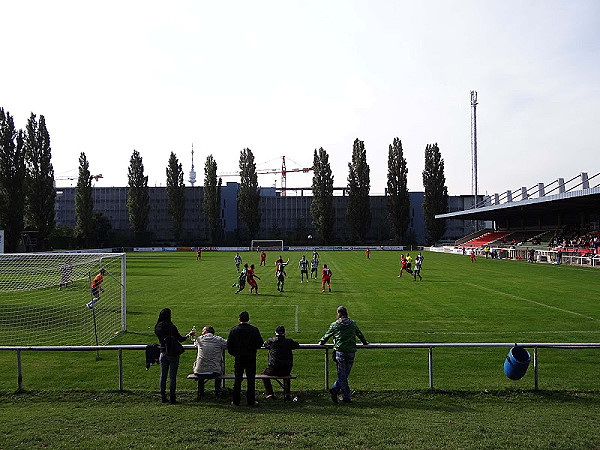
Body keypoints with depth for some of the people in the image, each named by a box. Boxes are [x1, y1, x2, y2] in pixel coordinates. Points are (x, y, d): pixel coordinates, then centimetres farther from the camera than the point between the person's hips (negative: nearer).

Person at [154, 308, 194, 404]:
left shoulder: (157, 327, 0)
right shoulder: (171, 326, -17)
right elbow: (180, 339, -11)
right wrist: (188, 335, 6)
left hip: (163, 353, 5)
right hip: (173, 354, -5)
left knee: (163, 376, 12)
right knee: (172, 376, 2)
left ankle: (163, 397, 16)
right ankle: (172, 398, 5)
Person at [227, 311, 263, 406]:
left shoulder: (233, 330, -6)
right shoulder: (254, 330, -9)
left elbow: (229, 345, -2)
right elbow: (260, 343, -3)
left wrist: (234, 354, 12)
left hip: (238, 358, 1)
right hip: (251, 359, -1)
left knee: (237, 379, 10)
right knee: (251, 379, 7)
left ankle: (236, 401, 14)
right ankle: (251, 401, 9)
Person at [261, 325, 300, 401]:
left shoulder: (271, 341, -4)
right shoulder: (289, 341, -1)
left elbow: (263, 345, 18)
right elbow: (297, 345, 19)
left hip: (273, 370, -2)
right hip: (286, 370, 3)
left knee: (264, 374, 27)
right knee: (287, 375, 37)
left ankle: (269, 394, 16)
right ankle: (287, 394, 23)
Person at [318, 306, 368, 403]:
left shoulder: (335, 325, 0)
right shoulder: (353, 324, 7)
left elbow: (327, 335, 13)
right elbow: (359, 334, 23)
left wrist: (321, 342, 34)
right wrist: (364, 342, 42)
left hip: (340, 352, -2)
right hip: (351, 352, 2)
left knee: (342, 375, 4)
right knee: (345, 374, 12)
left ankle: (346, 396, 1)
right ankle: (335, 390, 3)